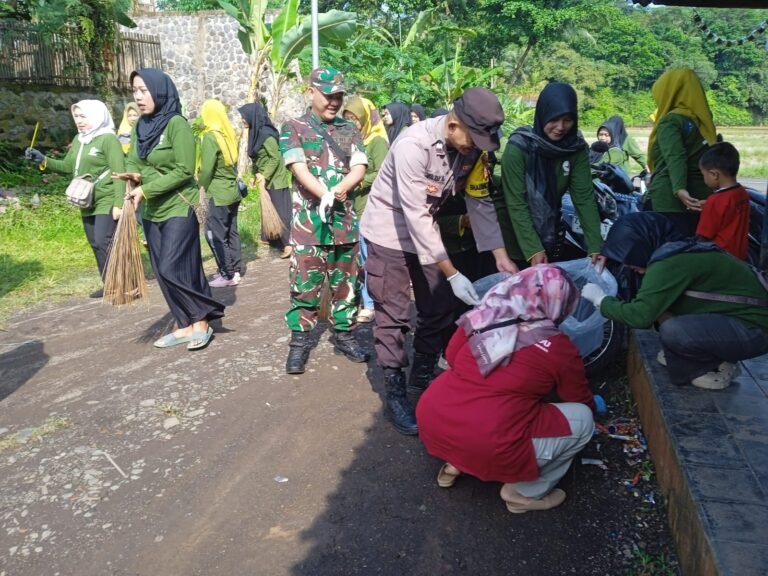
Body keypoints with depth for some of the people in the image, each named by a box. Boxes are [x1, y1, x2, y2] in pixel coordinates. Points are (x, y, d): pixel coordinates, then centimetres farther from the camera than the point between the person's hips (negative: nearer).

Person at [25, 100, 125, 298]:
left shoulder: (108, 139, -12)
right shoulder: (78, 140, 14)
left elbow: (119, 173, -17)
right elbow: (67, 166, 21)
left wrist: (119, 204, -22)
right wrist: (43, 160, 4)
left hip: (107, 202, -9)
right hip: (87, 204, 9)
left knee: (105, 244, -13)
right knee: (96, 245, 11)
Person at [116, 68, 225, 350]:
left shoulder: (177, 124, -13)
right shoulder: (141, 126, 9)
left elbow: (184, 171, -17)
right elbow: (133, 161, 8)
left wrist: (146, 190, -19)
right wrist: (134, 176, -15)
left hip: (179, 208, -8)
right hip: (152, 211, 8)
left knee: (172, 269, -10)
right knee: (163, 272, 9)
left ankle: (202, 321, 7)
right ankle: (187, 325, 19)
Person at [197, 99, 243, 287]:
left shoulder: (209, 137, -15)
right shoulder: (229, 133, 7)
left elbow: (206, 169, -15)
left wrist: (202, 186, 1)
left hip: (218, 193, -8)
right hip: (232, 190, 8)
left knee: (215, 234, 0)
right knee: (231, 232, 12)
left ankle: (227, 274, 3)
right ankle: (235, 271, 16)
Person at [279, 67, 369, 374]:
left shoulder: (349, 130, 12)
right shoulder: (294, 128, 2)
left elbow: (359, 168, 1)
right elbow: (299, 169, -10)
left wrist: (340, 190, -20)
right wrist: (326, 196, -25)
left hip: (345, 219, 4)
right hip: (309, 219, -3)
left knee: (346, 281, 10)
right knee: (305, 282, -1)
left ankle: (344, 334, 23)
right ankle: (299, 341, 9)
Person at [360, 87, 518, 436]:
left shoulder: (471, 147, -12)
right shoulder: (414, 145, -32)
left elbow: (480, 201, -6)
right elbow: (416, 217, -32)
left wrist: (502, 257, -15)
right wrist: (453, 274, -33)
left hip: (426, 231, 6)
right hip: (389, 231, -6)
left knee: (439, 311, 8)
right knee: (393, 316, -1)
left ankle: (422, 380, 25)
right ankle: (395, 392, 14)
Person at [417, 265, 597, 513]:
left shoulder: (481, 318, 8)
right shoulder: (559, 349, 0)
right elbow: (582, 402, 16)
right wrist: (593, 406, 40)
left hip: (430, 418, 6)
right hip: (486, 447, -6)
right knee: (582, 419, 9)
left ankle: (456, 463, 25)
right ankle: (526, 492, 15)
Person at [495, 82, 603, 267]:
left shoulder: (577, 148, -10)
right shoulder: (518, 147, -23)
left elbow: (584, 197, -14)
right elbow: (515, 204, -24)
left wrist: (595, 246, -23)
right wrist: (533, 249, -30)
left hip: (548, 232, 4)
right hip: (514, 232, -4)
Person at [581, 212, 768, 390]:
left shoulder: (670, 262, -23)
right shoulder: (679, 252, 5)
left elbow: (641, 316, -25)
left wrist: (601, 300, -11)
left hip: (753, 329, -9)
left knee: (672, 332, -29)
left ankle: (716, 367, -2)